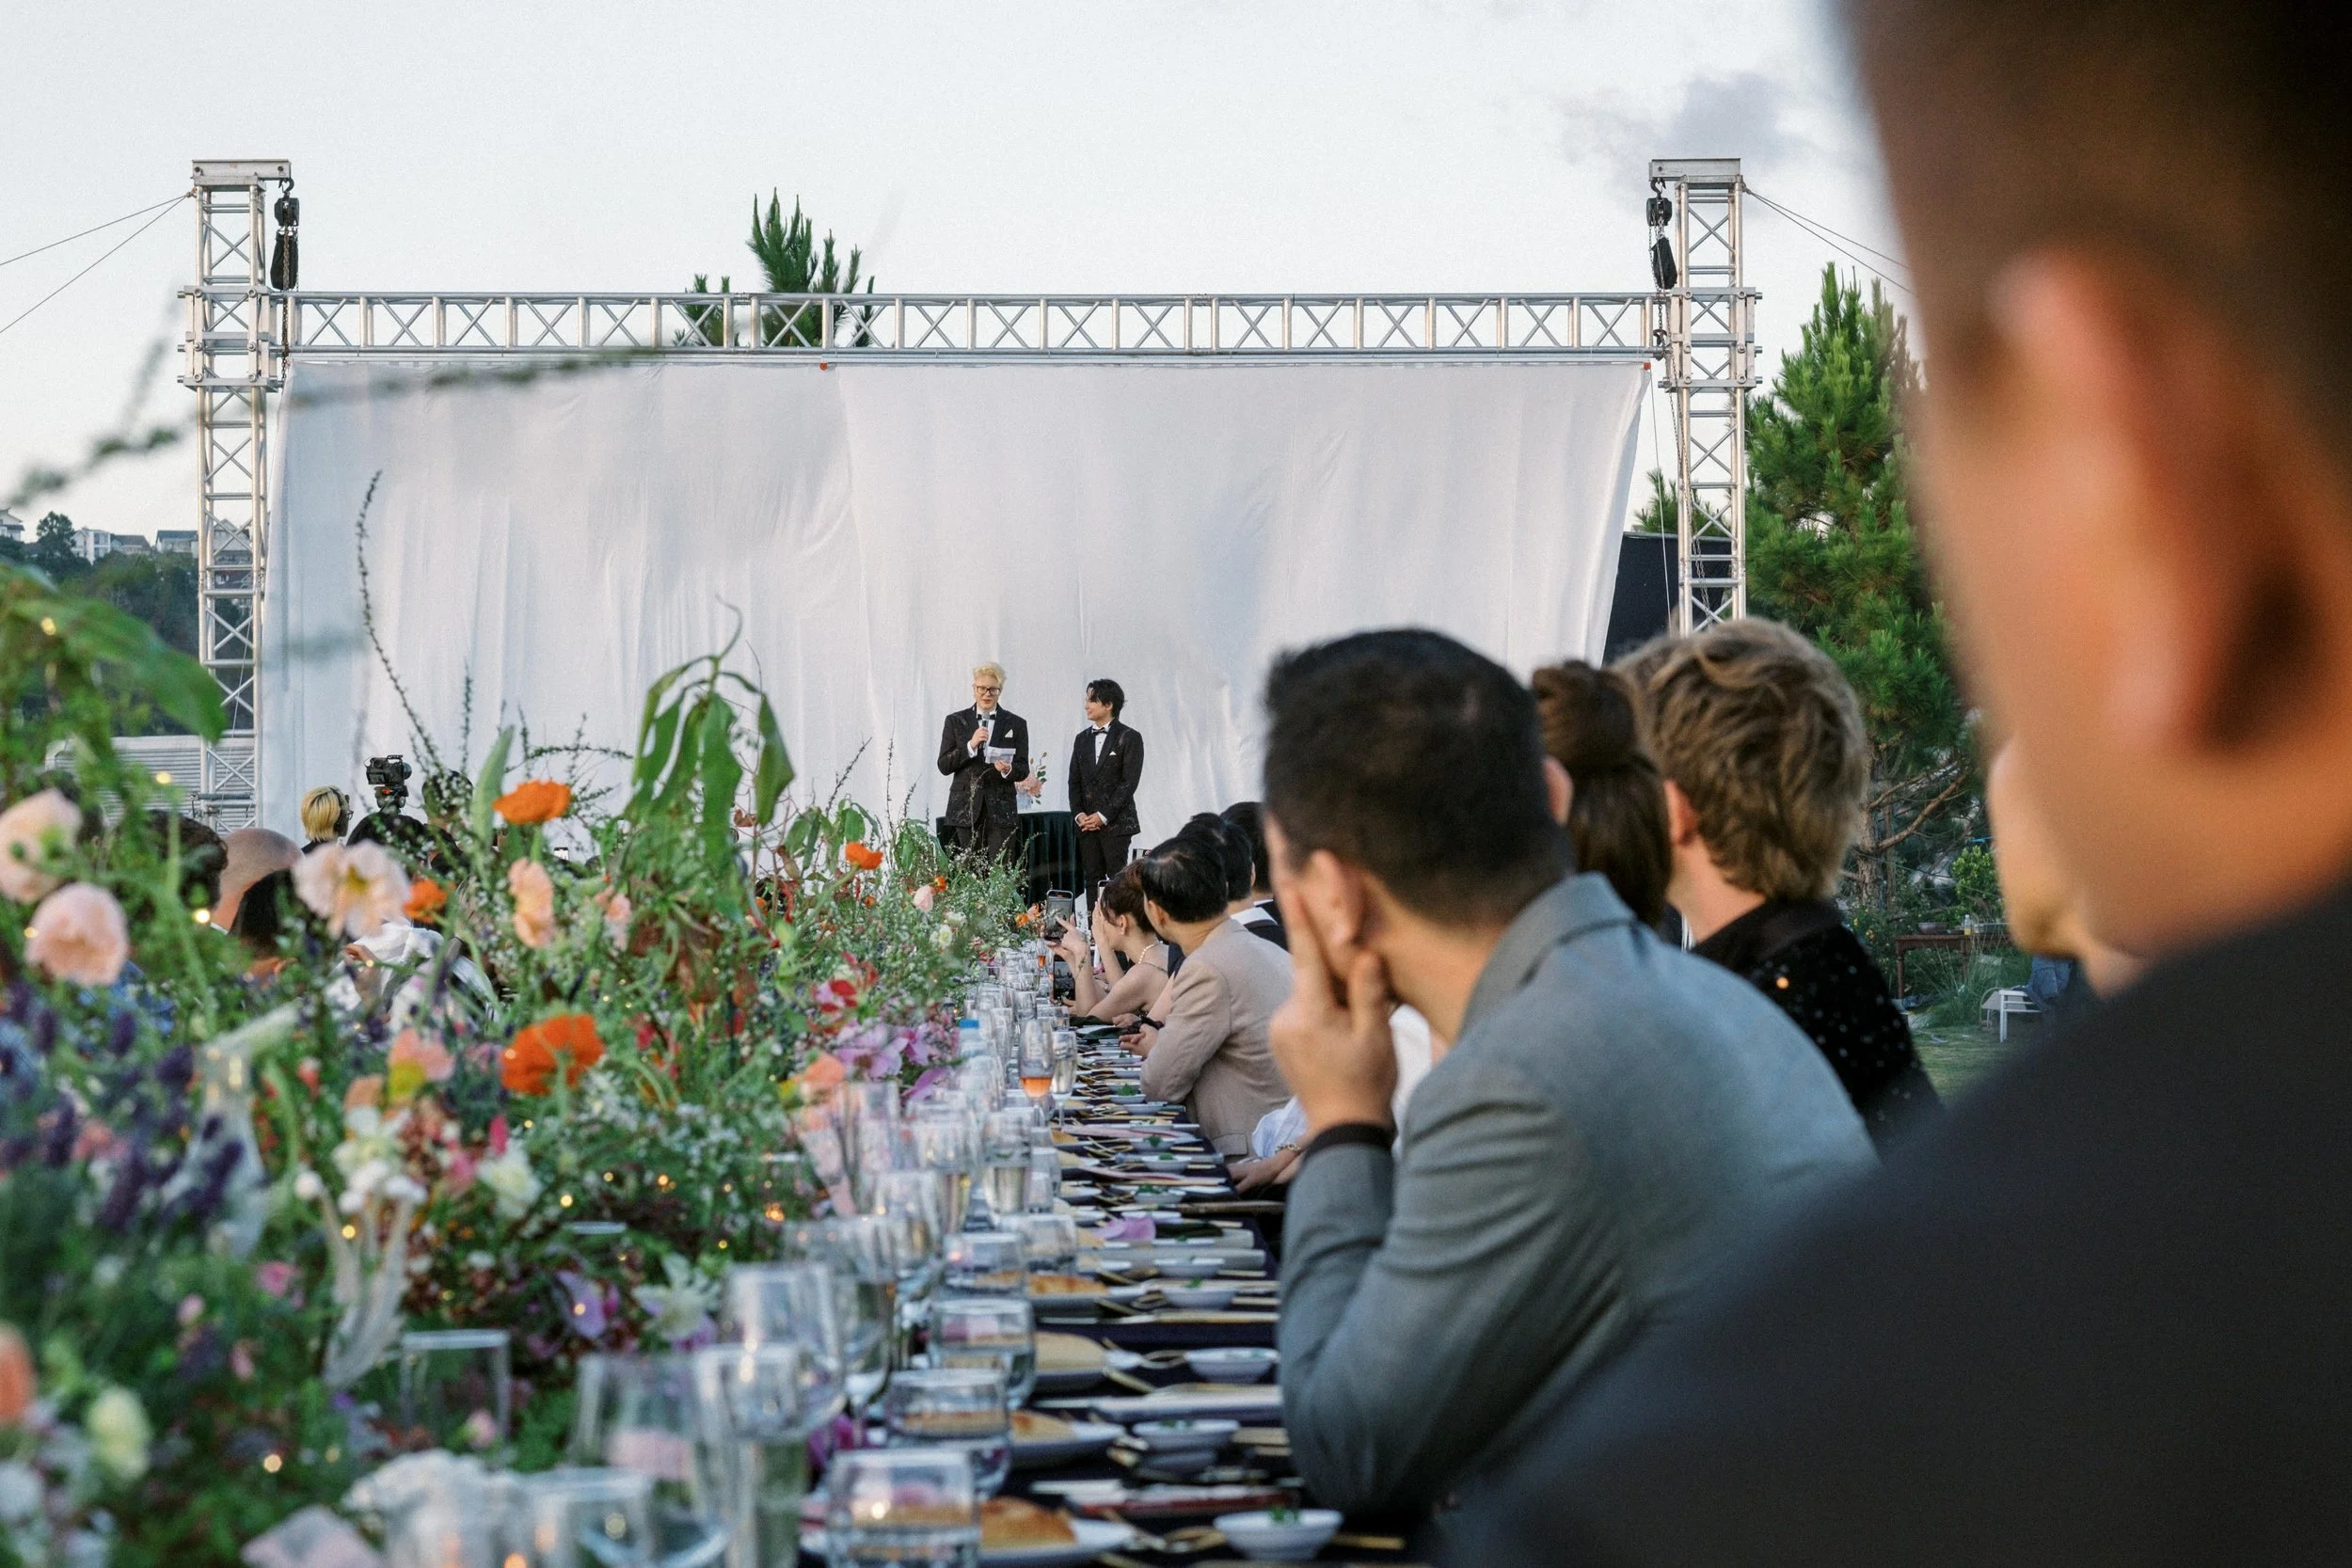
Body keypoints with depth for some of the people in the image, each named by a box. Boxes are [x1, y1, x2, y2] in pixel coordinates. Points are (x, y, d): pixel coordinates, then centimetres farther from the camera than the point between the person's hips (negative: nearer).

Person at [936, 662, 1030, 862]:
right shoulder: (956, 721, 9)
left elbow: (1023, 769, 7)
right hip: (966, 809, 0)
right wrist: (970, 746, -12)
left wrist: (1008, 770, -16)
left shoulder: (1015, 724, 9)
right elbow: (944, 766, 3)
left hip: (1001, 810, 0)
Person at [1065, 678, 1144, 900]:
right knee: (1092, 879, 3)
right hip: (1086, 823, 5)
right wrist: (1078, 814, -2)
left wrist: (1103, 816, -13)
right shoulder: (1082, 739, 15)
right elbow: (1074, 781, 14)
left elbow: (1130, 781, -8)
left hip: (1115, 823, -5)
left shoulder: (1128, 738, -2)